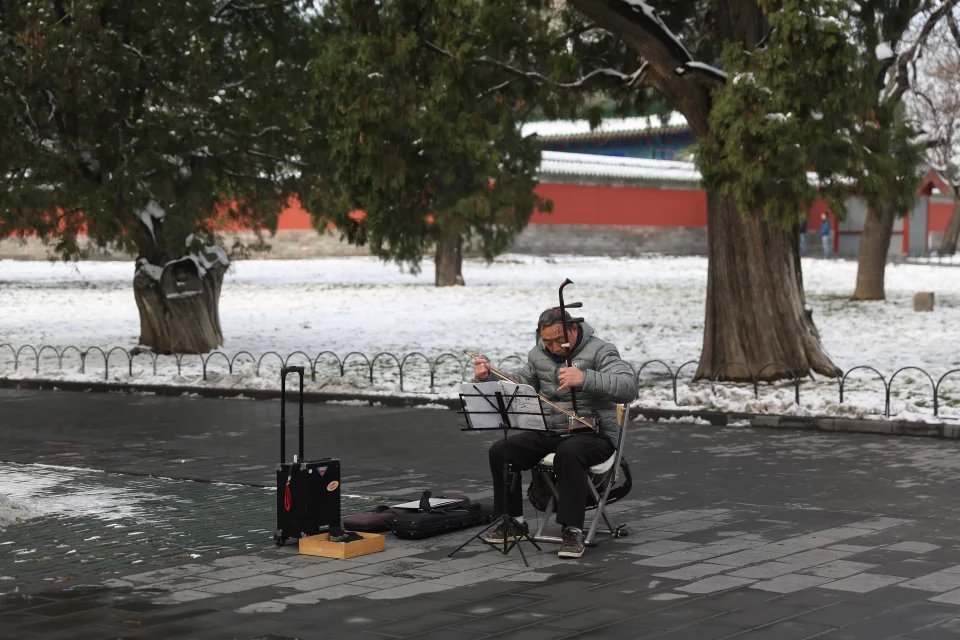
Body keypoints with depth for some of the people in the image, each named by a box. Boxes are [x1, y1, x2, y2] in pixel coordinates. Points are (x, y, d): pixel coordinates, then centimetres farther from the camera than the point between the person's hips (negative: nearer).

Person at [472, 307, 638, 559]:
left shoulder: (599, 351, -11)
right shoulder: (538, 355, 9)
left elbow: (629, 388, -26)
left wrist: (585, 379, -40)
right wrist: (488, 377, -3)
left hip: (593, 434, -6)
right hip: (549, 433, 6)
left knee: (568, 453, -39)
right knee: (500, 451, -12)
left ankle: (573, 531, -31)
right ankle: (514, 521, 3)